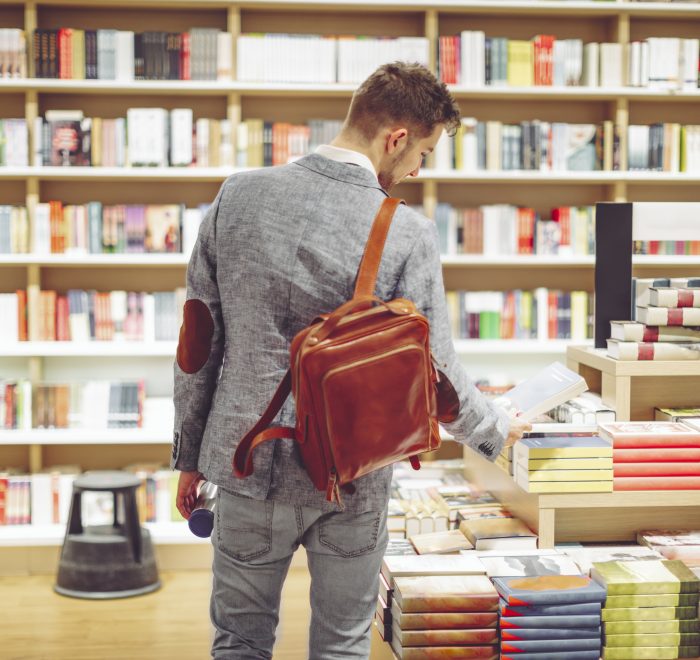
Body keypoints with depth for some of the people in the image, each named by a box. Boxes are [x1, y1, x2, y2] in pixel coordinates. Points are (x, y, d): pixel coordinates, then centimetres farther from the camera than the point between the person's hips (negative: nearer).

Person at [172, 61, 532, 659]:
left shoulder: (238, 196, -6)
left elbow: (198, 340, 0)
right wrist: (497, 432, 11)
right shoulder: (407, 234, -15)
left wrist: (191, 453, 11)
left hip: (248, 464, 3)